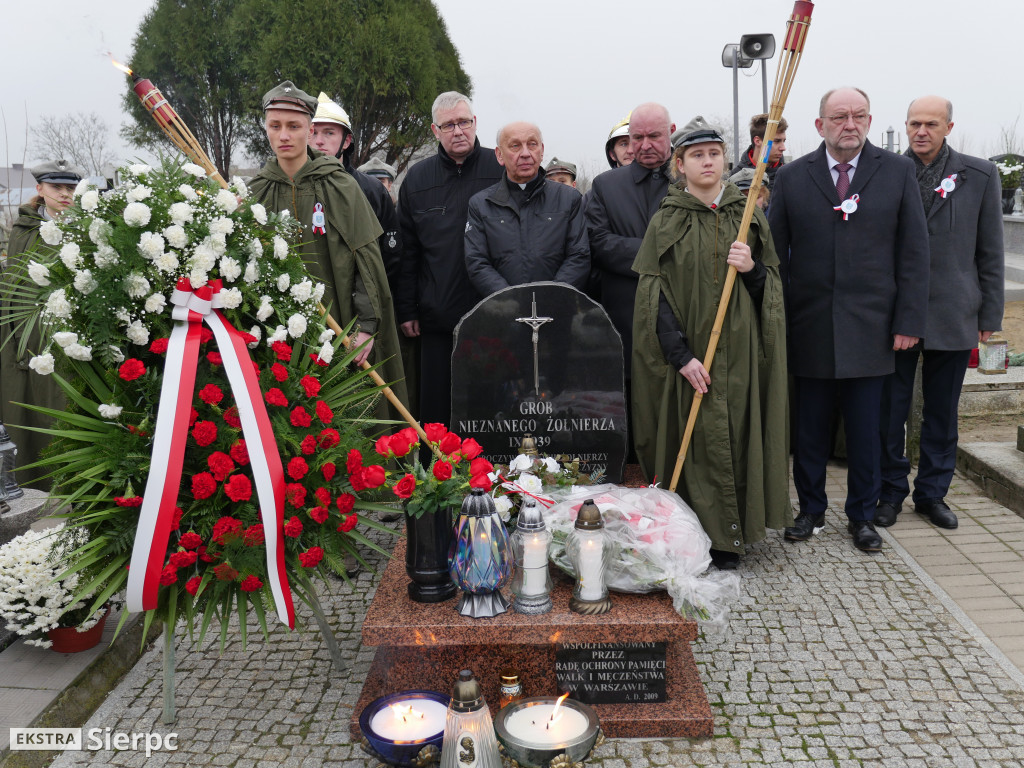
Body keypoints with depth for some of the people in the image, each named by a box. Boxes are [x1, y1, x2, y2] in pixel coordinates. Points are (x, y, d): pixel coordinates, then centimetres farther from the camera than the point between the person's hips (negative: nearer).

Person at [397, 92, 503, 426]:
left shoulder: (502, 169, 2)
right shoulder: (417, 179, 9)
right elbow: (407, 251, 11)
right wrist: (407, 310, 6)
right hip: (437, 317, 2)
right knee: (435, 411, 7)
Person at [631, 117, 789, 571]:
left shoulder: (749, 215, 9)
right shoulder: (665, 222, 2)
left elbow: (772, 286, 11)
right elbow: (655, 295, -5)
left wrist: (752, 269, -13)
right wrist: (681, 354, -14)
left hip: (740, 351, 2)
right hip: (687, 350, -2)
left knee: (737, 438, 3)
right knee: (699, 443, -2)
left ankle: (730, 539, 16)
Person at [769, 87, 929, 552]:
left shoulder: (898, 172, 5)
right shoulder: (791, 177, 5)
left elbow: (913, 252, 4)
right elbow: (775, 254, 5)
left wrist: (909, 320, -3)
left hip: (870, 329, 0)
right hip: (808, 328, 0)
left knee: (865, 431, 7)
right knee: (810, 429, 9)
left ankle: (862, 517, 24)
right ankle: (811, 510, 26)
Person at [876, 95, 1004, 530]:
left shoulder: (980, 176, 3)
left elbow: (990, 252, 5)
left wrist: (989, 315, 3)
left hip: (953, 315, 1)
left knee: (942, 413, 11)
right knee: (890, 411, 6)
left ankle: (932, 493, 25)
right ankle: (891, 491, 21)